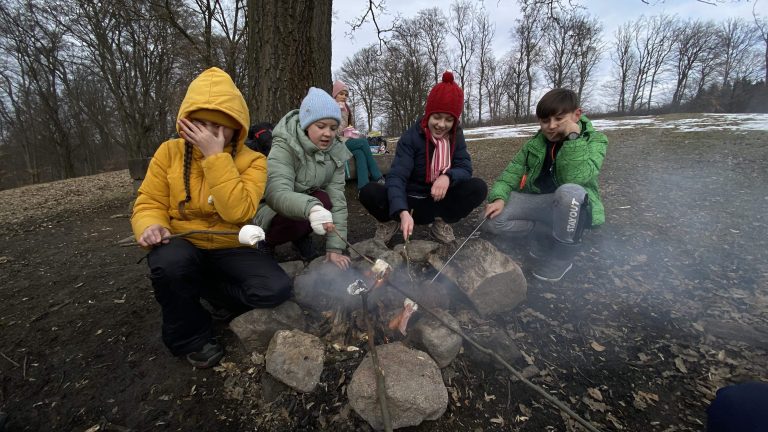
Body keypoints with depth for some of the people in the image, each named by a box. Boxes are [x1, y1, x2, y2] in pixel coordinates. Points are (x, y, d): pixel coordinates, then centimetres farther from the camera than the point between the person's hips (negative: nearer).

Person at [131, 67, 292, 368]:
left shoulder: (252, 161, -8)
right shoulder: (169, 152, -1)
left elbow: (237, 212, -24)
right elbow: (149, 204, 0)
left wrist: (215, 156, -25)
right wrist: (151, 226, -24)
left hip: (232, 249, 0)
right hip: (184, 246, 1)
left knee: (277, 289, -23)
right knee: (169, 263, -36)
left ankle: (213, 293, 10)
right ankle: (191, 335, -5)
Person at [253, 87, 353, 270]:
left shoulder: (335, 152, -11)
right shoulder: (283, 147, -25)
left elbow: (337, 200, -16)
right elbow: (277, 194, -41)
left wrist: (335, 248, -22)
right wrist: (311, 207, -61)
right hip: (273, 213, -3)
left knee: (324, 200, -28)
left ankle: (302, 238, 2)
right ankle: (265, 242, -6)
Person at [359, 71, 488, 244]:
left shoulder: (456, 137, -2)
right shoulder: (410, 137, -16)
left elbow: (465, 168, -8)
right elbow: (396, 176, -28)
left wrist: (448, 177, -33)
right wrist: (403, 212, -46)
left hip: (439, 202, 3)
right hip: (409, 202, -3)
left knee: (478, 188, -22)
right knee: (369, 192, -30)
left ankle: (441, 221, -1)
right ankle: (390, 221, 1)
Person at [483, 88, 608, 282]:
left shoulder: (594, 141, -10)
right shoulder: (536, 142, 3)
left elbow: (574, 178, -28)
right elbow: (513, 170, -1)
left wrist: (573, 137, -28)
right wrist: (499, 197, -19)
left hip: (573, 207, -4)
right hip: (536, 202, 4)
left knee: (569, 191, -40)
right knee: (493, 221, -19)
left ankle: (562, 256, -17)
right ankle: (548, 233, 1)